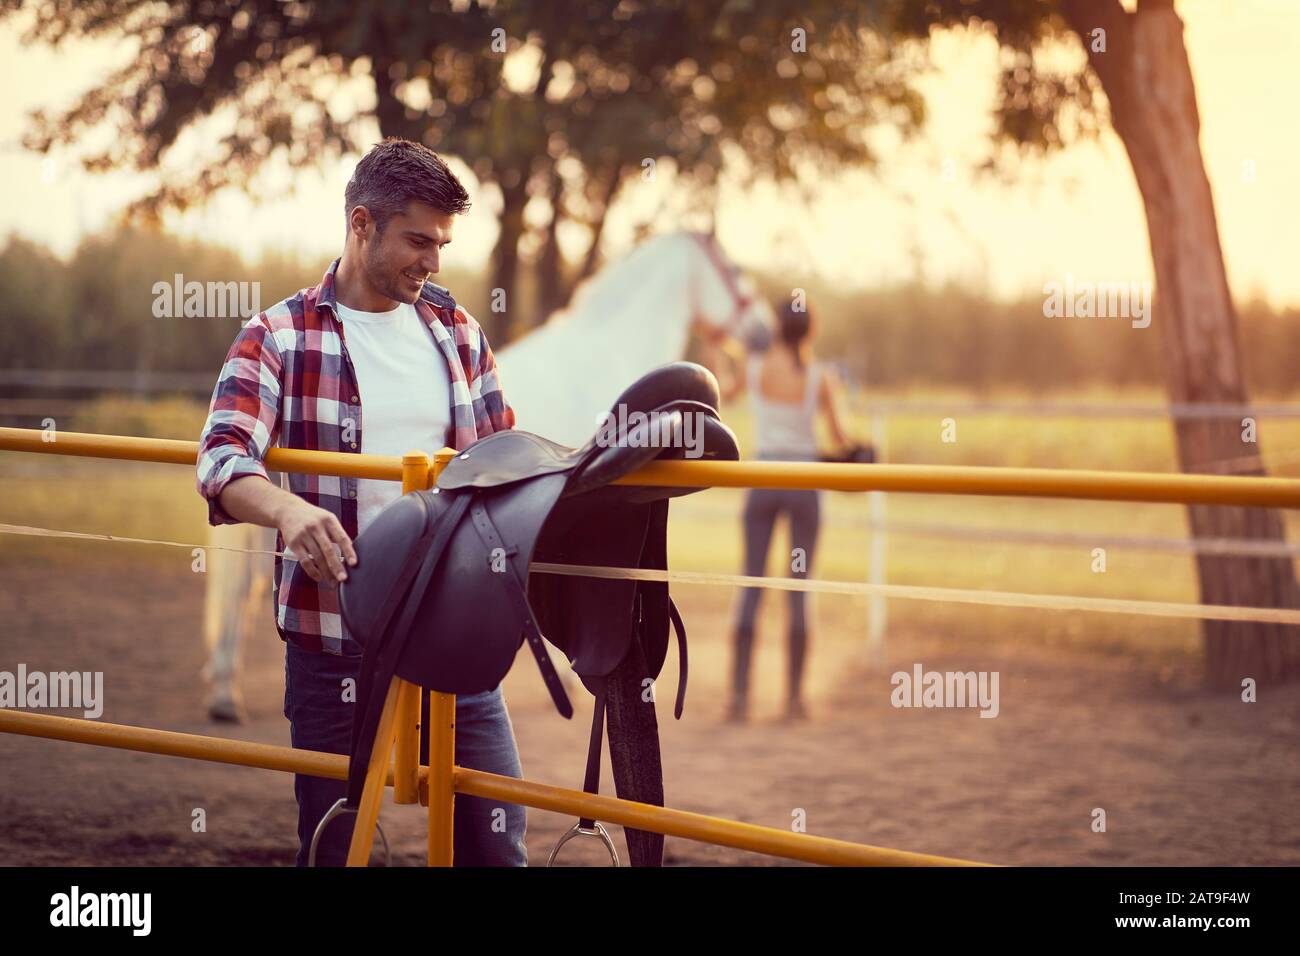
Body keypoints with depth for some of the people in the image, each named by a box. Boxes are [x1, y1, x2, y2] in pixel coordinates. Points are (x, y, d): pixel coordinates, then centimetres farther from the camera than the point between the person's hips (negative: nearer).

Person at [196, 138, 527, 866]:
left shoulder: (459, 333, 10)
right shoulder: (280, 337, -3)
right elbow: (223, 460, -16)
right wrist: (289, 509, -38)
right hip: (334, 641, -3)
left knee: (496, 842, 3)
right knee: (332, 844, 8)